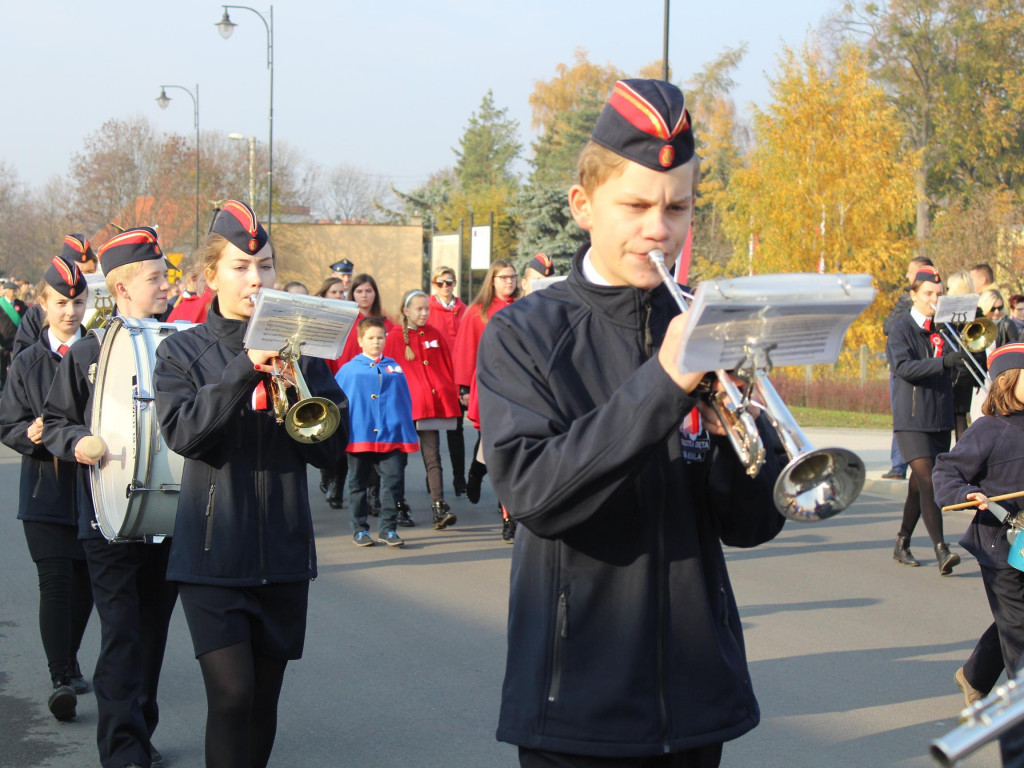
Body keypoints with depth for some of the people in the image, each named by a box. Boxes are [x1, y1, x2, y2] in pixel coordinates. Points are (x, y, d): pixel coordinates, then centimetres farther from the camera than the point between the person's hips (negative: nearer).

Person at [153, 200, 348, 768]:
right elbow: (182, 431, -16)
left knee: (265, 697, 10)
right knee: (231, 692, -13)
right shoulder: (183, 351, 2)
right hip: (214, 551, -3)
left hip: (283, 550, 3)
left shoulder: (297, 348, 8)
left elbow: (332, 444, 1)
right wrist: (246, 366, -23)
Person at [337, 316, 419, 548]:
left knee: (394, 481, -4)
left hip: (391, 436, 1)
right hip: (358, 436, -1)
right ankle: (360, 529, 20)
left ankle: (388, 529, 5)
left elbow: (405, 401, 10)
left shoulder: (394, 368, 7)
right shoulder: (349, 370, 1)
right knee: (358, 485, 9)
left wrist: (407, 431, 4)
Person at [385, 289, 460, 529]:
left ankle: (439, 507, -14)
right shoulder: (395, 337, 2)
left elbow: (447, 366, 15)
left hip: (433, 403, 2)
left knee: (432, 456, -6)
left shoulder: (434, 335, 12)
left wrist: (450, 394, 8)